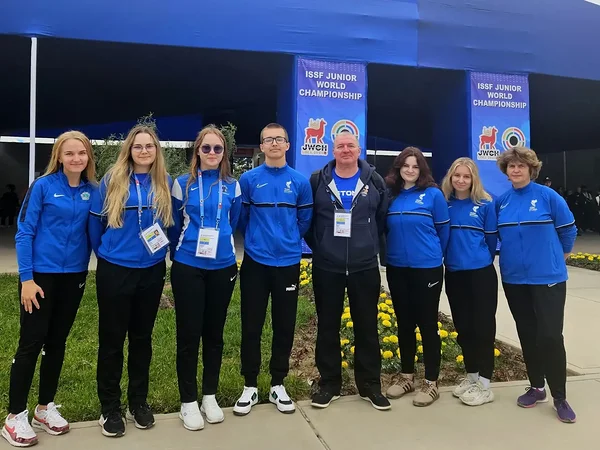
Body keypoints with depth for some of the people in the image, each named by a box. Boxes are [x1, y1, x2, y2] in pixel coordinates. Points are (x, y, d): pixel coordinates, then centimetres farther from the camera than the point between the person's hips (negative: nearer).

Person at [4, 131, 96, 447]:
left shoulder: (92, 190, 2)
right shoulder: (43, 186, -9)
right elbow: (24, 233, -9)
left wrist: (85, 269, 6)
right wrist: (26, 278, -14)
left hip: (73, 276, 4)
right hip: (41, 274, -4)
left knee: (57, 342, 13)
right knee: (31, 343, 1)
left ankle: (45, 408, 27)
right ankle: (15, 416, 16)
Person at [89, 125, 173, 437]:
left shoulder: (166, 183, 1)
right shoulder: (111, 182, -5)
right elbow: (95, 223, 3)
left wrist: (161, 248, 10)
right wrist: (106, 254, 10)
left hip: (152, 271, 2)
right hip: (114, 271, -2)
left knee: (142, 337, 13)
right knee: (112, 338, 6)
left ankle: (139, 401, 28)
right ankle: (110, 407, 22)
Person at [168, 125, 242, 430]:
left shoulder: (232, 186, 3)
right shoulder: (182, 183, -2)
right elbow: (173, 226, 6)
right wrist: (179, 256, 11)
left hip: (222, 268, 2)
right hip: (187, 268, -2)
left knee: (214, 332, 11)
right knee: (188, 334, 4)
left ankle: (210, 396, 27)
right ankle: (188, 401, 18)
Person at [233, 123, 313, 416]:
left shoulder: (300, 181, 0)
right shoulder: (248, 180, -3)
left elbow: (305, 220, 9)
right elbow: (241, 218, 6)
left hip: (288, 264, 1)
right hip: (255, 263, -1)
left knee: (284, 326, 9)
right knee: (251, 326, 5)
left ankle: (277, 385, 25)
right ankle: (250, 386, 21)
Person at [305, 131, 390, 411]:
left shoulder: (374, 181, 1)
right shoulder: (317, 181, -1)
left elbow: (383, 218, 9)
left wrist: (371, 245, 4)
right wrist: (317, 246, 4)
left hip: (365, 268, 1)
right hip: (326, 268, 0)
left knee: (367, 327, 9)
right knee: (327, 327, 8)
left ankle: (370, 385, 23)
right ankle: (329, 384, 23)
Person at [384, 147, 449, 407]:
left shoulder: (433, 194, -6)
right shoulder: (391, 195, 3)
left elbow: (444, 230, 1)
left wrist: (433, 255, 10)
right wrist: (391, 253, 11)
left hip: (426, 269, -4)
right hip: (397, 269, 4)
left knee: (427, 324, 4)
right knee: (404, 324, 13)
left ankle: (431, 383, 17)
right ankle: (407, 377, 28)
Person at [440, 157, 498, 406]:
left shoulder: (485, 203, -5)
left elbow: (491, 238, 2)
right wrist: (450, 257, 11)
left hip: (481, 273, -3)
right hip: (454, 274, 3)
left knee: (483, 326, 3)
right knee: (463, 327, 12)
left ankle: (484, 384, 12)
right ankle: (471, 375, 28)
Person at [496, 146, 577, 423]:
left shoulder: (548, 196, -8)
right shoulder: (501, 202, 2)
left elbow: (569, 229, 1)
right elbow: (497, 234, 17)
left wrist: (559, 257, 9)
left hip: (547, 277, -4)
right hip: (514, 279, 4)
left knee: (550, 336, -4)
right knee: (527, 335, 12)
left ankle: (560, 398, 11)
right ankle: (536, 388, 27)